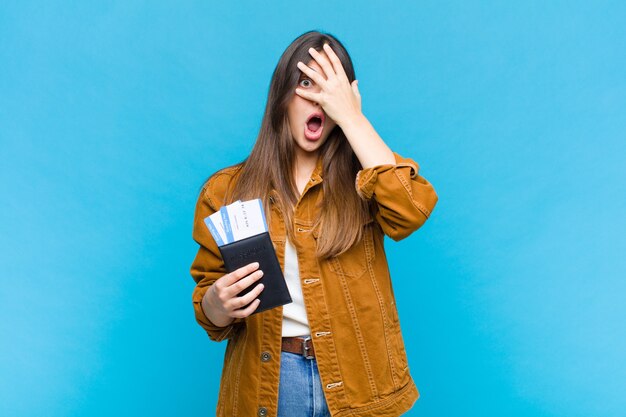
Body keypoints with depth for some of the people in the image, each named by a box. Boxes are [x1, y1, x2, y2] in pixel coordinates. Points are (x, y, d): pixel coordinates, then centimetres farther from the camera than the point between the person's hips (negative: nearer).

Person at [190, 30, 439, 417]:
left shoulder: (360, 179, -1)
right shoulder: (226, 190, -1)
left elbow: (413, 210, -24)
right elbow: (208, 306, 3)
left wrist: (351, 116, -18)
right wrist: (218, 304, -21)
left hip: (356, 378, 0)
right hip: (266, 380, 0)